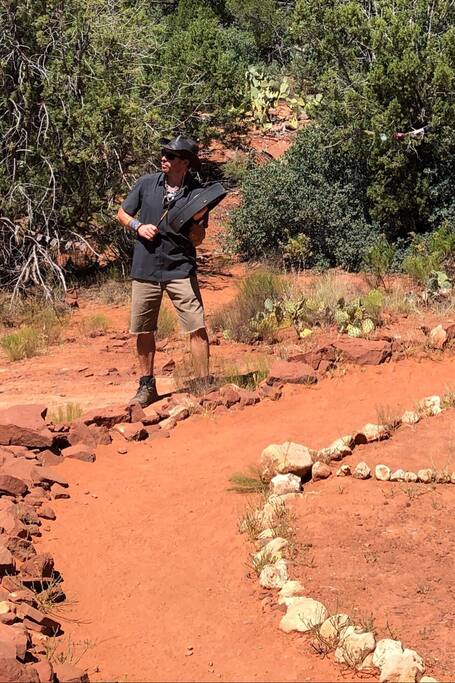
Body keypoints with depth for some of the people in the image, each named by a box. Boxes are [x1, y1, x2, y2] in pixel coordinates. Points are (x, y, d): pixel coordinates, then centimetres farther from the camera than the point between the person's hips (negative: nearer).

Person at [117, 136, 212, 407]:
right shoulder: (146, 184, 2)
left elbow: (197, 240, -2)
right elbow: (122, 213, 13)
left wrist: (198, 221, -21)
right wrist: (138, 226, -6)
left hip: (180, 270, -2)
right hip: (145, 269, 2)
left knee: (197, 328, -9)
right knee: (143, 330, 8)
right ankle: (147, 386, 23)